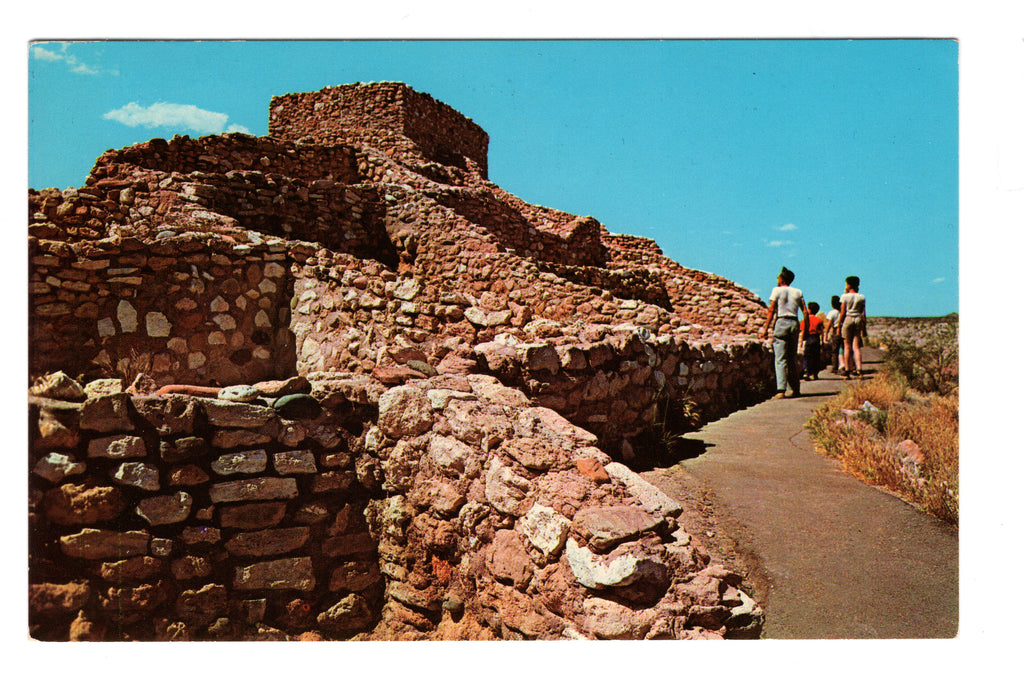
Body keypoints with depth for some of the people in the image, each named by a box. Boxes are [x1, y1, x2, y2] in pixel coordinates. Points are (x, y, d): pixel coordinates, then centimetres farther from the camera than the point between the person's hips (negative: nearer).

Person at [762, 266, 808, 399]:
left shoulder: (777, 290, 1)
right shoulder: (798, 292, 14)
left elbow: (771, 310, -5)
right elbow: (805, 312, 8)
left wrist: (766, 328, -4)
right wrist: (805, 328, 12)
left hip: (781, 323, -5)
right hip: (794, 323, 5)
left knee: (780, 359, -9)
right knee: (792, 359, 13)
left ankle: (781, 390, -18)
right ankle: (796, 389, 14)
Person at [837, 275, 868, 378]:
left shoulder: (845, 296, -2)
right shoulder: (861, 297, 7)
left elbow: (842, 312, -5)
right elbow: (863, 314, 6)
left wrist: (839, 326, 1)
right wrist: (864, 328, 10)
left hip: (847, 319, -3)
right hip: (858, 320, 3)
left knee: (847, 346, 1)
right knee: (856, 346, 4)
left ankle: (847, 369, 0)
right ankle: (859, 368, -9)